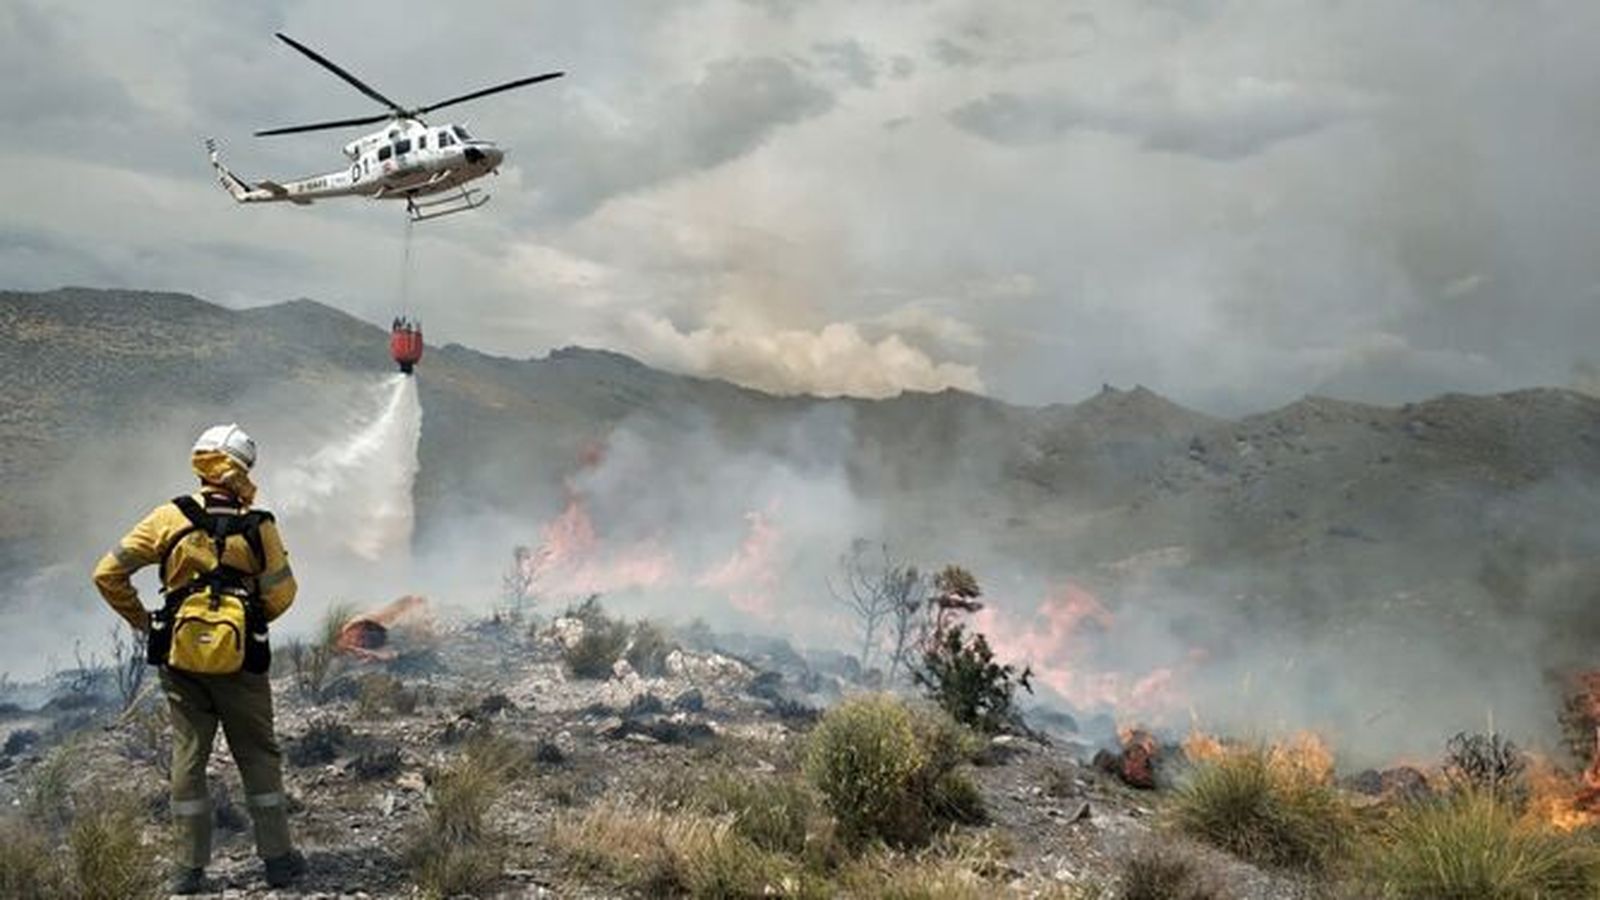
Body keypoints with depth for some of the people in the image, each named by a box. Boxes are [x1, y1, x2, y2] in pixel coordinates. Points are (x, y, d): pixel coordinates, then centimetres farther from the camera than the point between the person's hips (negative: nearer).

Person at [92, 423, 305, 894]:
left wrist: (141, 620, 7)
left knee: (188, 759, 12)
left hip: (181, 659, 1)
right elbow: (280, 595, -5)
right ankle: (278, 858, 16)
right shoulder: (258, 527, -10)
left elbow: (108, 575, -5)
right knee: (259, 758, 11)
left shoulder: (170, 518, -6)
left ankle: (190, 868, 16)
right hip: (242, 661, -1)